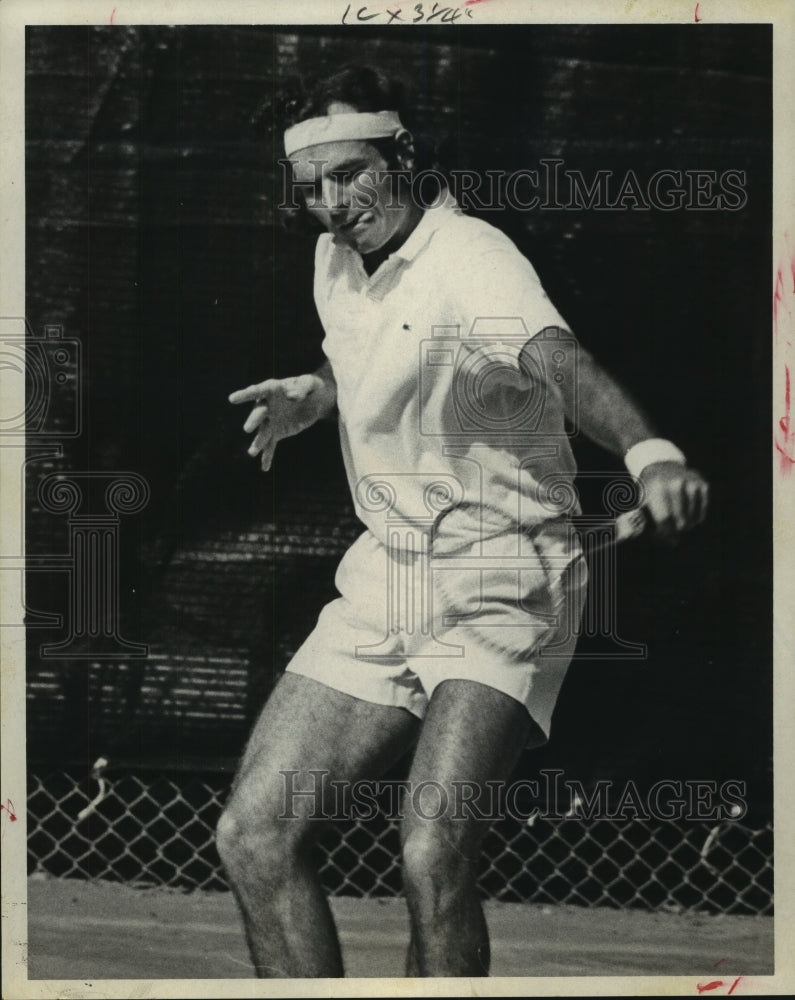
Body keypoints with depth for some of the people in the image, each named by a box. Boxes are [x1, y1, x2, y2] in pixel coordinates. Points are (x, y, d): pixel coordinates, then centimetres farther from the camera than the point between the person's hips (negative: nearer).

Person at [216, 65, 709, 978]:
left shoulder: (469, 257, -17)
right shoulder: (334, 261, 9)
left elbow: (560, 359, -38)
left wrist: (648, 450, -57)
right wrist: (308, 396, 9)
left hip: (500, 589, -8)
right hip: (382, 579, 8)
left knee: (432, 856, -25)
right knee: (252, 834, -1)